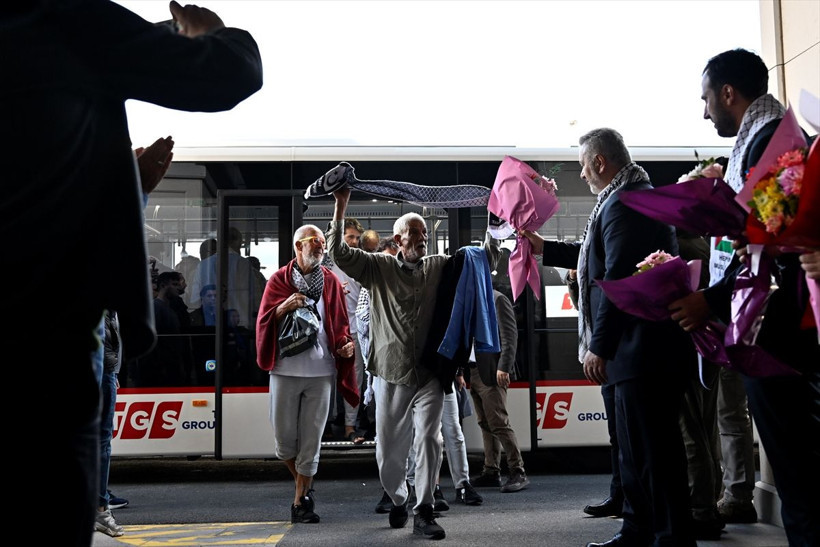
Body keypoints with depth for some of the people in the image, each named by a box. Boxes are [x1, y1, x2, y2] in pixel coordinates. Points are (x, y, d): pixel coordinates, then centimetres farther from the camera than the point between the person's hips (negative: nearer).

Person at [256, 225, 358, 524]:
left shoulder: (331, 281, 8)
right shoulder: (279, 280, 4)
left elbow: (341, 322, 11)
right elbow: (264, 320, 2)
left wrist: (346, 343, -8)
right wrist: (284, 307, -16)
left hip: (320, 370, 1)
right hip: (285, 368, 0)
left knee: (311, 438, 3)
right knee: (283, 436, 3)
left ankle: (300, 501, 14)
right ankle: (303, 486, 28)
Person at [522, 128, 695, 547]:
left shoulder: (623, 204, -16)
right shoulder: (631, 196, 19)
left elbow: (617, 277, -23)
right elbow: (598, 257, 31)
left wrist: (599, 346, -20)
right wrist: (546, 249, 36)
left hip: (644, 349, -11)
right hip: (638, 347, 11)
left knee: (653, 447, -6)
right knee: (634, 445, 17)